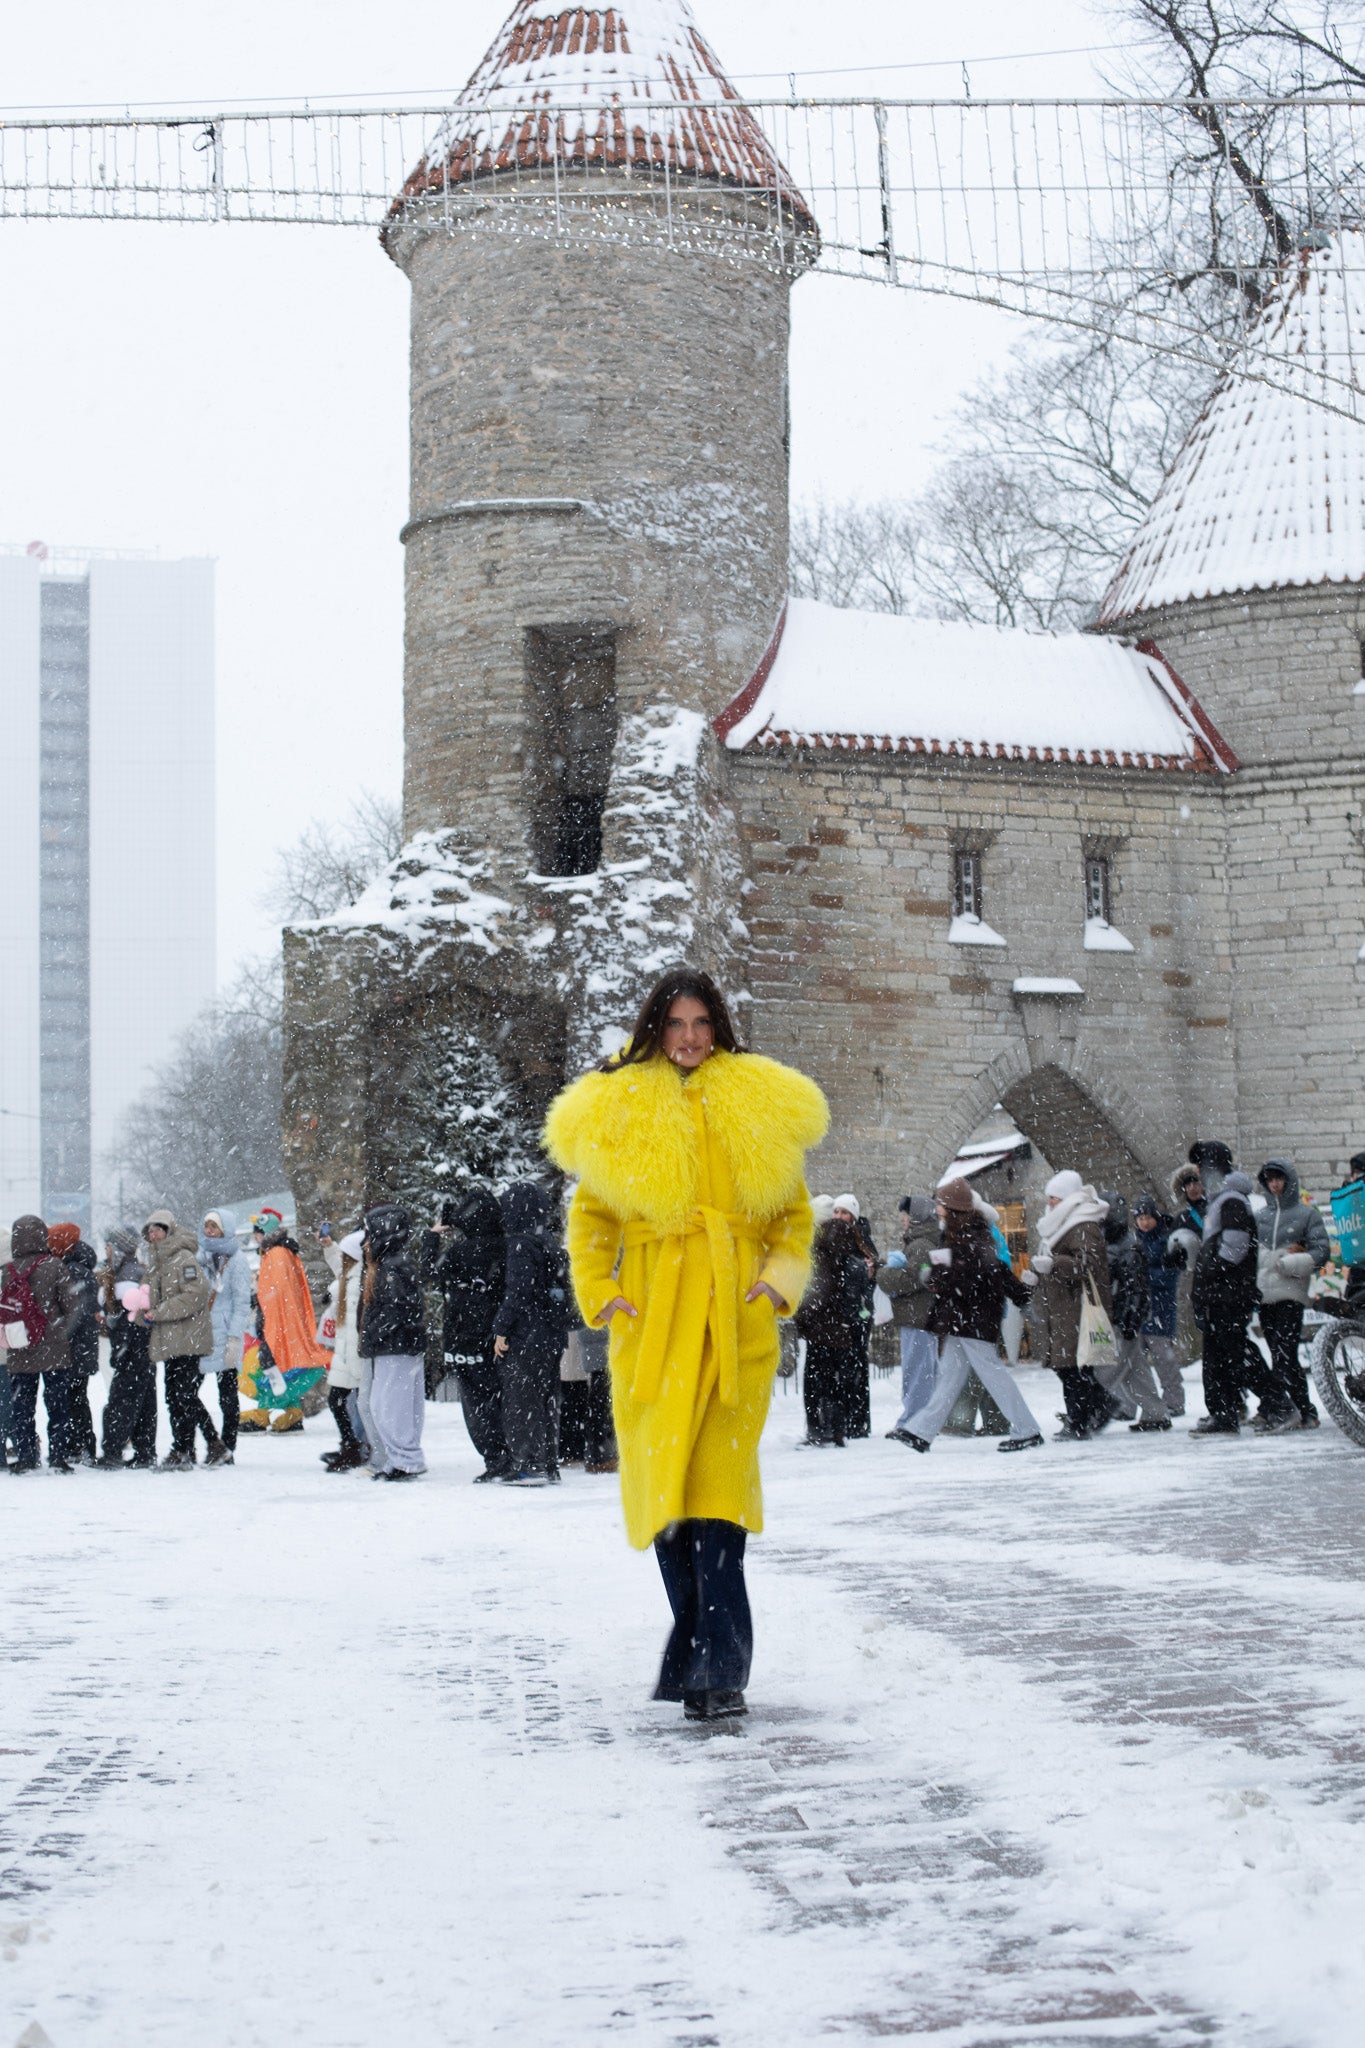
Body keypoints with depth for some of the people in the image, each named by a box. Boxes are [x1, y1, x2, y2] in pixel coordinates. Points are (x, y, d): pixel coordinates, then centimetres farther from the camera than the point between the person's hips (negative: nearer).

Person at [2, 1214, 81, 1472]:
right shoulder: (53, 1266, -9)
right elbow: (72, 1305, -8)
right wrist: (62, 1332, 7)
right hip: (54, 1352, -2)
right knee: (57, 1403, 5)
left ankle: (25, 1457, 8)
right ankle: (59, 1455, 3)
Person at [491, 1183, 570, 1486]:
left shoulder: (521, 1244, -12)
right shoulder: (550, 1243, 14)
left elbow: (517, 1292, -17)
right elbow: (562, 1289, 17)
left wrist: (501, 1330, -13)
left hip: (525, 1336, -8)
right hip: (552, 1336, 8)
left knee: (521, 1402, -4)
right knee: (547, 1401, 12)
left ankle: (528, 1465, -7)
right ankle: (548, 1465, 14)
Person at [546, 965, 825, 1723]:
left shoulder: (757, 1107, 9)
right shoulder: (619, 1112, 9)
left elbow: (795, 1213, 17)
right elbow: (591, 1217, 17)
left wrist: (781, 1280, 1)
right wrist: (600, 1294, 4)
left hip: (735, 1319, -2)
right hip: (652, 1320, 2)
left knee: (715, 1487, -12)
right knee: (661, 1484, 1)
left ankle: (717, 1670, -15)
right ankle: (702, 1645, 15)